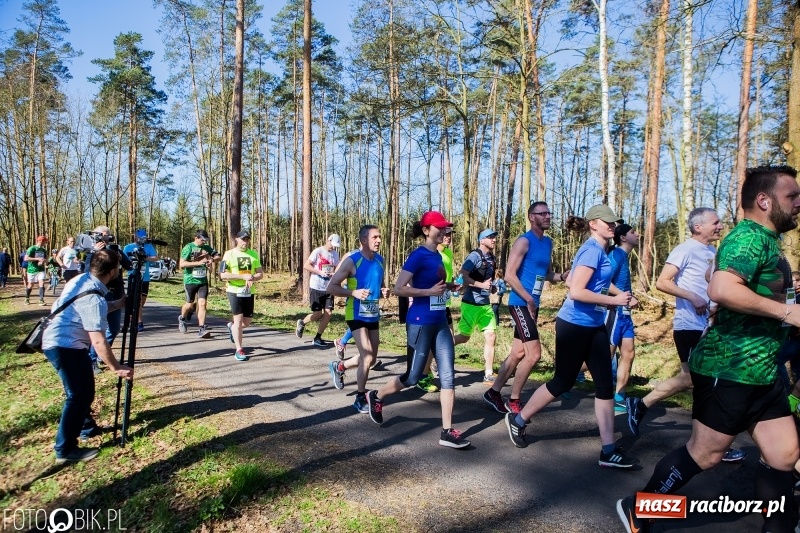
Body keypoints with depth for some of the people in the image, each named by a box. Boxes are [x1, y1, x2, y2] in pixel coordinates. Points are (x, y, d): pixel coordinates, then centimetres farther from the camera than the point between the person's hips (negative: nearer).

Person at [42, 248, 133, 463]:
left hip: (57, 341, 10)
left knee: (82, 391, 21)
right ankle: (65, 450, 2)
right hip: (65, 346, -10)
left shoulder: (81, 279, 2)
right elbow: (98, 342, -26)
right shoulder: (93, 297, -25)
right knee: (79, 395, -5)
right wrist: (116, 368, -18)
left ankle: (86, 426, 36)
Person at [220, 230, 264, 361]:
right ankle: (239, 350, 2)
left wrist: (252, 278, -16)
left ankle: (232, 327, 43)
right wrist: (243, 276, -21)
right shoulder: (229, 254, -5)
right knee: (238, 319, -8)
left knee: (247, 321, 9)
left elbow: (260, 273, 7)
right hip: (234, 291, -4)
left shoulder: (253, 254, 7)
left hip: (249, 292, 4)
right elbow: (223, 275, -13)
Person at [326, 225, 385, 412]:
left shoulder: (380, 260, 5)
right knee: (367, 357, -12)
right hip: (357, 315, -7)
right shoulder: (352, 261, -14)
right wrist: (354, 292, -27)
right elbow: (331, 287, -13)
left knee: (371, 357, 14)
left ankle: (339, 366, 39)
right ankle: (360, 399, 5)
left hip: (373, 315, 7)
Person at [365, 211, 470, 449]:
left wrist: (448, 287, 9)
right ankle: (376, 396, 31)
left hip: (440, 322, 7)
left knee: (447, 375, 1)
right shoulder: (418, 256, -13)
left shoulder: (438, 256, 11)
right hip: (420, 323, -7)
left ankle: (447, 432, 6)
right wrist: (430, 291, -19)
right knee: (413, 377, 5)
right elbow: (399, 288, -19)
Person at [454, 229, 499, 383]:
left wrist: (494, 287, 7)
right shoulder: (474, 256, -13)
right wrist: (482, 285, -24)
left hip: (485, 304, 7)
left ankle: (488, 375, 7)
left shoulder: (491, 258, 11)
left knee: (491, 336, 2)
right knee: (464, 337, 3)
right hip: (471, 303, -7)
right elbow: (463, 276, -22)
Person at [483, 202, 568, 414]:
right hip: (521, 304, -9)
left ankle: (493, 392, 25)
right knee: (534, 354, -10)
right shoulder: (524, 241, -13)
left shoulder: (548, 242, 14)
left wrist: (562, 276, 0)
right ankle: (513, 401, 4)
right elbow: (509, 275, -19)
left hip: (532, 305, 9)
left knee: (518, 353, 13)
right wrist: (529, 301, -18)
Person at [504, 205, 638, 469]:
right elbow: (576, 292, -27)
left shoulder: (598, 250, 11)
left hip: (593, 326, 9)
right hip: (574, 326, -9)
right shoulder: (592, 250, -17)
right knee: (563, 382, 4)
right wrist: (614, 300, -20)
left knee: (605, 384, 5)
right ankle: (518, 420, 24)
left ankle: (608, 451, 11)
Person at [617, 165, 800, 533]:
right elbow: (721, 290, -35)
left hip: (760, 371, 10)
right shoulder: (750, 238, -17)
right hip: (728, 368, -10)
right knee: (705, 453, 1)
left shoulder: (765, 241, 15)